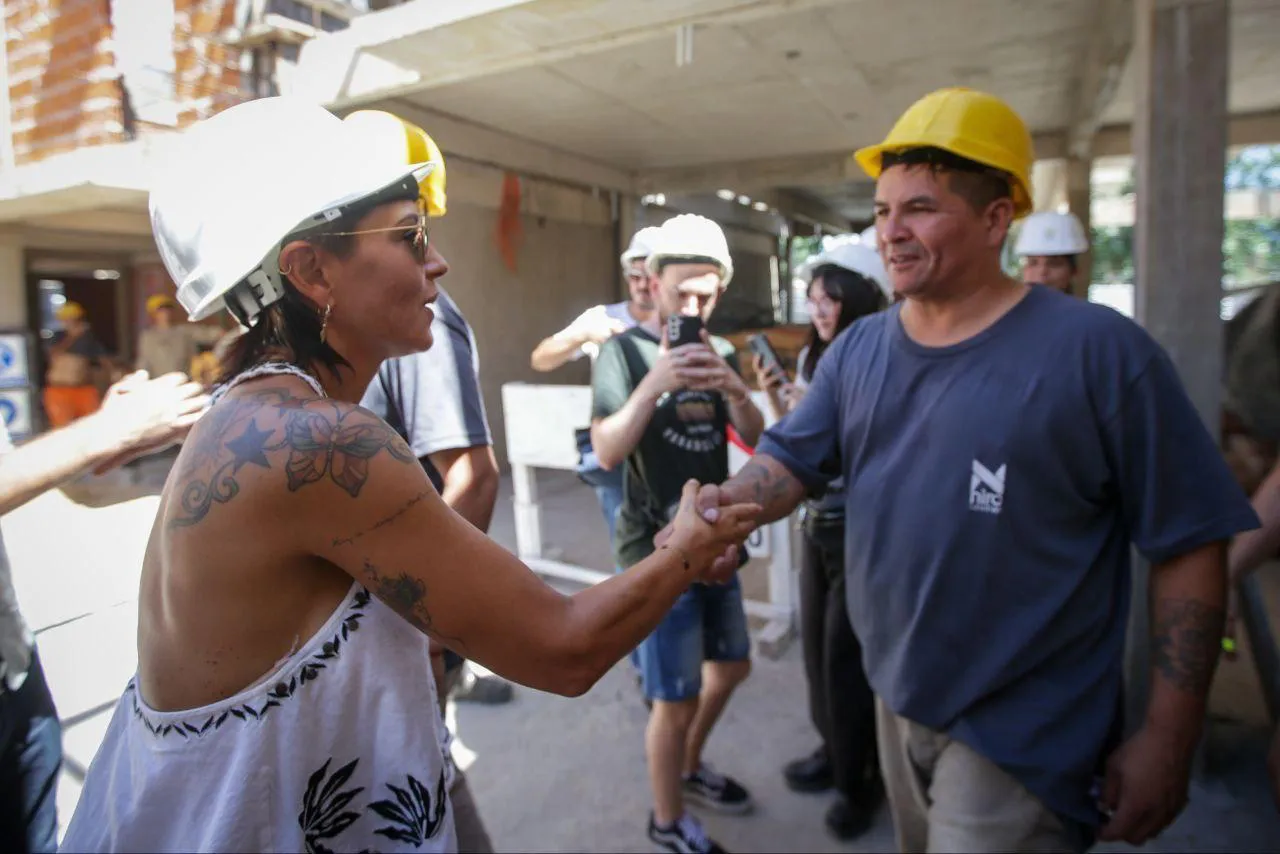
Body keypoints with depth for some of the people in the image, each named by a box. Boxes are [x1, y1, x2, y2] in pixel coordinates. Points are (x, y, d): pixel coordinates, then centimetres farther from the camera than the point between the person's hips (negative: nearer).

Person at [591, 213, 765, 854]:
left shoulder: (720, 352, 8)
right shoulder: (624, 352, -11)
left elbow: (755, 439, 0)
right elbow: (607, 453, -22)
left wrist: (734, 388, -19)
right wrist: (655, 382, -34)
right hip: (658, 550, -7)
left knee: (731, 665, 22)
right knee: (676, 698, 2)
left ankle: (689, 769, 46)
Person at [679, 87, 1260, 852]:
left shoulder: (1098, 349, -17)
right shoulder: (857, 349, -1)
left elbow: (1189, 547, -14)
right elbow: (793, 458, 1)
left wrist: (1167, 741, -13)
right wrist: (723, 504, -22)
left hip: (1020, 735, -6)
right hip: (895, 700, 6)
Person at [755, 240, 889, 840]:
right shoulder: (813, 358, 5)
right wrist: (775, 397, -3)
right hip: (817, 522, 7)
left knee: (848, 655, 5)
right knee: (818, 644, 16)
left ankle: (862, 781, 27)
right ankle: (834, 752, 38)